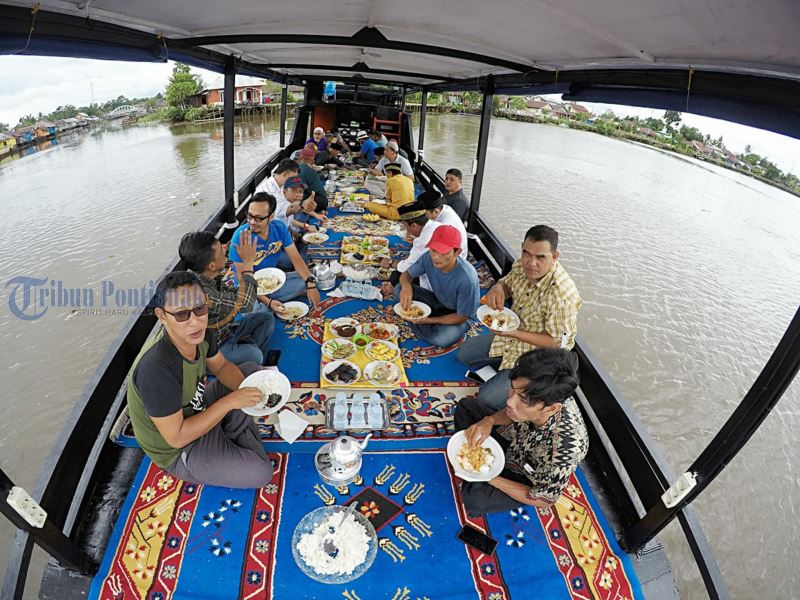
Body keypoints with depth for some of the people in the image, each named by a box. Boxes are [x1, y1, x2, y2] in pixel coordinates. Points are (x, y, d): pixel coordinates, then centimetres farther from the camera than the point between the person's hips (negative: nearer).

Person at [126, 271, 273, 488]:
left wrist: (246, 390, -16)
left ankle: (236, 434, 8)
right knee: (260, 472, -19)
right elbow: (176, 437, -29)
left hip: (198, 410, 7)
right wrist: (230, 401, -28)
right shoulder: (156, 368, -38)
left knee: (252, 370, 11)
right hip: (178, 452, -7)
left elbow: (221, 366, 3)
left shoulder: (198, 334, -16)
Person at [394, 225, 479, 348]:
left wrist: (429, 320, -34)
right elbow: (406, 275, -5)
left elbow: (461, 317, -23)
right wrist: (406, 286, -31)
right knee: (399, 290, -17)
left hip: (456, 314, -5)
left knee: (441, 339, -35)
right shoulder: (428, 257, -21)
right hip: (437, 301, 5)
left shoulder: (467, 279, -34)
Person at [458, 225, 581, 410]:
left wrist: (513, 333, -33)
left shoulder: (562, 297, -36)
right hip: (514, 334, 7)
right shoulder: (521, 266, -14)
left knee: (487, 399, -12)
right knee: (464, 353, 12)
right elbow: (507, 283, 8)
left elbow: (557, 342, -25)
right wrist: (498, 288, -18)